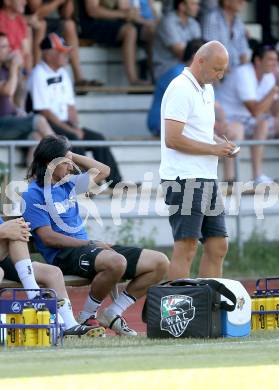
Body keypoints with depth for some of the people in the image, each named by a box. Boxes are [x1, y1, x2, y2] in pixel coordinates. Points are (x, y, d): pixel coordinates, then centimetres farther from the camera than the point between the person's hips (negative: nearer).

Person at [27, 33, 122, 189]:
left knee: (97, 138, -4)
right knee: (74, 140, -29)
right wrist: (71, 130, -18)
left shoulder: (63, 73, 15)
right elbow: (44, 111, -18)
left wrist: (77, 127, 0)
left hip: (65, 125, 8)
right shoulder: (39, 75, -12)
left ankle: (115, 182, -7)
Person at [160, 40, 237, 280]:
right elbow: (172, 139, -20)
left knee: (218, 247, 9)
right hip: (184, 179, -10)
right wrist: (213, 148, -15)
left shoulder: (207, 89, 17)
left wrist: (221, 144, 10)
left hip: (207, 179, 10)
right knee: (186, 248, -12)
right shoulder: (181, 89, -13)